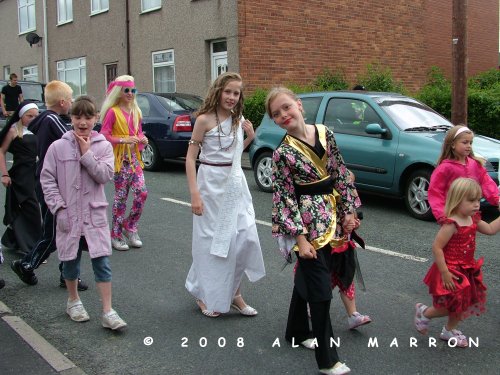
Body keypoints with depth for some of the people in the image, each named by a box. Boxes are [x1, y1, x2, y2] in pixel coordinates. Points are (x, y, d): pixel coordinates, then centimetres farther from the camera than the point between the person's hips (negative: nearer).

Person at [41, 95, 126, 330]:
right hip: (68, 216, 1)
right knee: (71, 260, 13)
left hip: (95, 214, 0)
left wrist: (86, 153, -15)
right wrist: (58, 207, -8)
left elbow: (105, 176, -11)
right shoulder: (58, 147, -2)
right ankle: (73, 301, 36)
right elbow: (47, 179, -1)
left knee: (101, 262, -4)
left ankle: (108, 312, 2)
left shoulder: (103, 146, -1)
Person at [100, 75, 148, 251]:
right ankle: (116, 235, 11)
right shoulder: (112, 112, -9)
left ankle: (130, 227, 15)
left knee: (142, 192, -4)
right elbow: (104, 135, -12)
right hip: (120, 158, -6)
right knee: (121, 196, -1)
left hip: (135, 157, 6)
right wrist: (123, 140, -22)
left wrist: (142, 139, -2)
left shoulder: (136, 112, 11)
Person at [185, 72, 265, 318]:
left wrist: (250, 137, 2)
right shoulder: (205, 119, -9)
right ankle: (206, 296, 21)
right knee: (212, 240, 3)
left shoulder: (239, 120, 8)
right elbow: (190, 157, -10)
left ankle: (234, 293, 20)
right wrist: (194, 194, -16)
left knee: (246, 238, 4)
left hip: (236, 184, 6)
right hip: (212, 184, -6)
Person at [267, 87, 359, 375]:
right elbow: (285, 198, -13)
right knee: (321, 290, -4)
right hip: (307, 223, -5)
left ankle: (297, 332, 40)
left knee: (306, 277, 20)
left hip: (332, 218, 5)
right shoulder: (283, 153, -14)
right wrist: (301, 239, -15)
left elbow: (341, 173, 7)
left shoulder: (325, 133, 0)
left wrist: (348, 211, 5)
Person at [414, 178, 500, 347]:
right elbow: (436, 247, -26)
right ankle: (424, 312, 28)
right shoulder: (451, 224, -26)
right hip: (451, 272, -9)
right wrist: (444, 273, -25)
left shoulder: (473, 219, 1)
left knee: (463, 305, 19)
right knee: (451, 306, 1)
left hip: (467, 270, 9)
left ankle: (449, 330, 40)